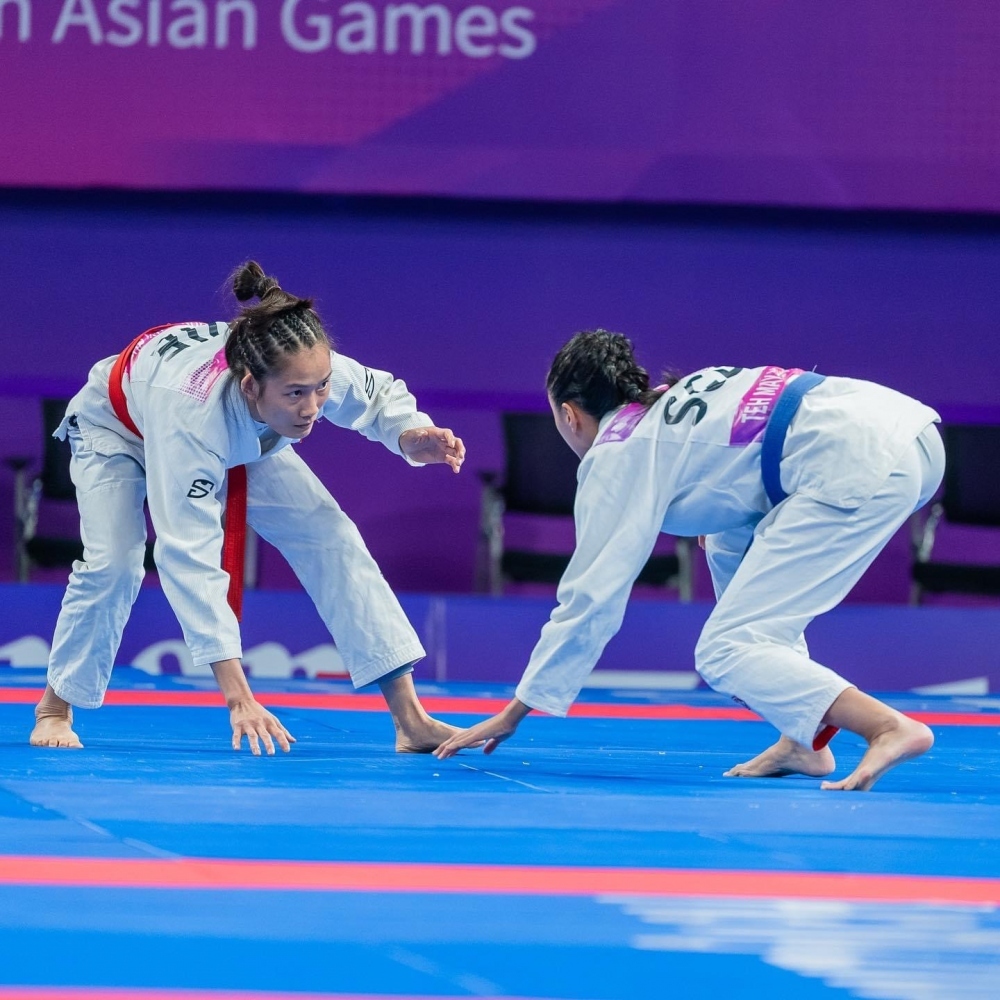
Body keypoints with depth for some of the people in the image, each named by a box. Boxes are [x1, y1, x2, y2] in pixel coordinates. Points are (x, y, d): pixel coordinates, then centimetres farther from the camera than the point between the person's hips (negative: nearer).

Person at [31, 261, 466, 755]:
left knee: (330, 537, -11)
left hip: (240, 433, 4)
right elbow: (189, 557, -51)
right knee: (112, 564, -24)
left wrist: (411, 437, -37)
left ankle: (410, 720, -9)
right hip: (119, 426, -4)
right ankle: (55, 709, 4)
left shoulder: (309, 370, -38)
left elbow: (378, 392, -12)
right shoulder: (190, 413, -51)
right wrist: (238, 697, -54)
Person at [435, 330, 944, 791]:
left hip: (860, 466, -9)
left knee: (726, 653, -5)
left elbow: (591, 598, 5)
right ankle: (805, 740, 20)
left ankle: (890, 728, -22)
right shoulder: (674, 400, 28)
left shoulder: (616, 457, 6)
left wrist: (514, 714, 11)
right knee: (733, 549, 29)